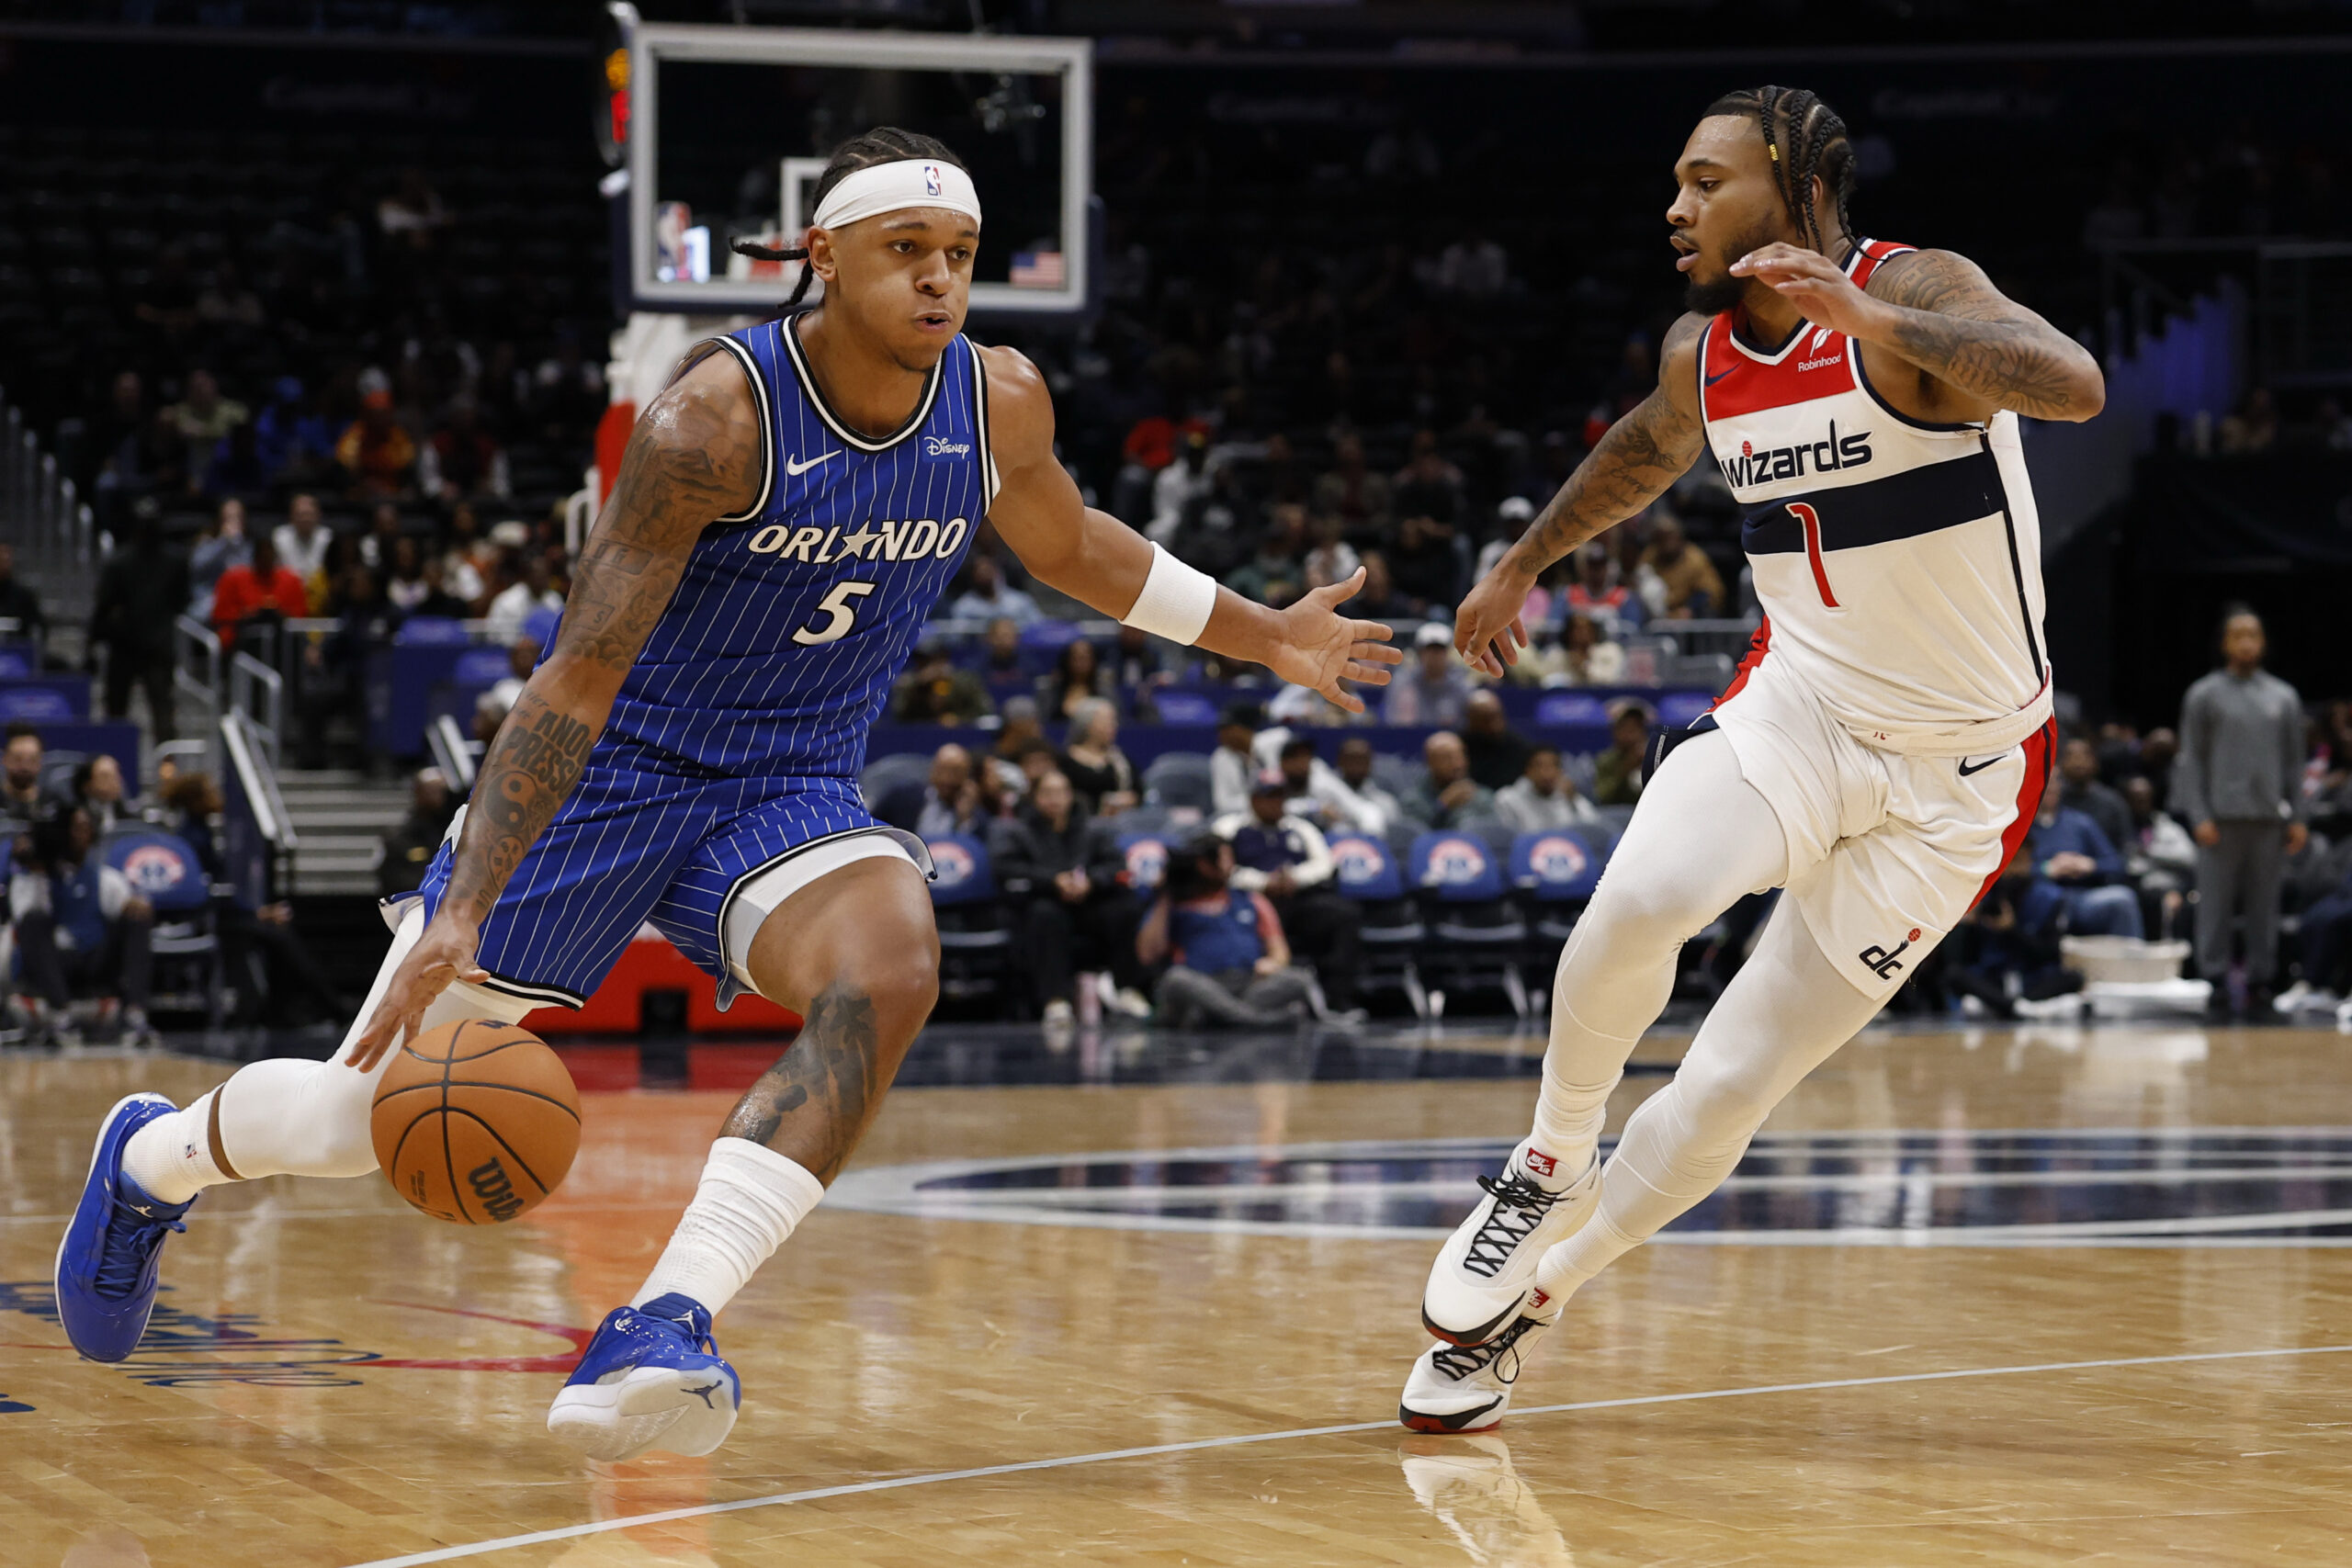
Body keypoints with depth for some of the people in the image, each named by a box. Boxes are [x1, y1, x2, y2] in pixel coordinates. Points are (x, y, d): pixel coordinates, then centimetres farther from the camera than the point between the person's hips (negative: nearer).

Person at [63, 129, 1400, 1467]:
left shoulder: (1000, 405, -7)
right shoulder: (716, 417, -24)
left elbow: (1068, 545, 18)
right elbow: (579, 677, -26)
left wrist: (1266, 636, 22)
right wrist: (461, 917, -32)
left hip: (791, 795, 4)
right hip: (610, 771, -4)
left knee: (891, 969, -33)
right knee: (370, 1119, 2)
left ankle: (663, 1331, -38)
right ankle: (153, 1159, 37)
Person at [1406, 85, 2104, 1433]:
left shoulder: (1911, 291, -17)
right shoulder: (1703, 350, 2)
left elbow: (2074, 385, -37)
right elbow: (1651, 447, 27)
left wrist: (1871, 321, -47)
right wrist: (1523, 565, 37)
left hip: (1956, 770, -4)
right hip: (1799, 702, 4)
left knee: (1727, 1092, -3)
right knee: (1640, 902, -29)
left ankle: (1526, 1306, 17)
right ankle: (1552, 1171, -3)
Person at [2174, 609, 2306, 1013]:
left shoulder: (2284, 698, 13)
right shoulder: (2204, 695, 4)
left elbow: (2294, 763, 13)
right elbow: (2190, 761, 1)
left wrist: (2297, 817, 6)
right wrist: (2198, 816, -8)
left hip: (2269, 817, 2)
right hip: (2222, 815, -2)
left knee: (2264, 903, 3)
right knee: (2216, 903, -5)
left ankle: (2260, 979, 8)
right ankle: (2215, 978, 0)